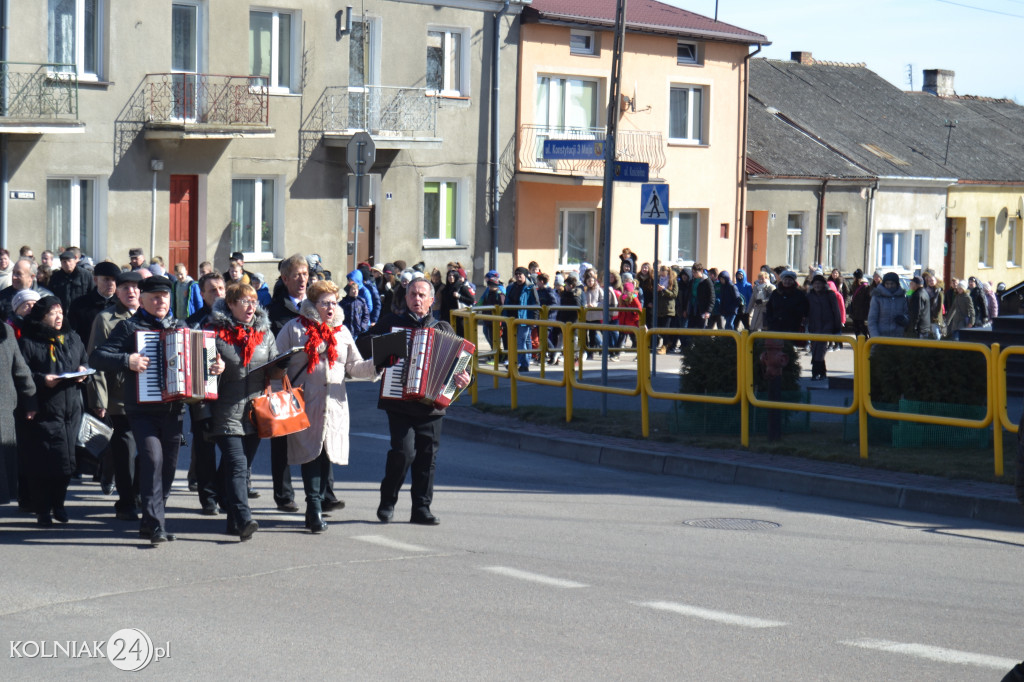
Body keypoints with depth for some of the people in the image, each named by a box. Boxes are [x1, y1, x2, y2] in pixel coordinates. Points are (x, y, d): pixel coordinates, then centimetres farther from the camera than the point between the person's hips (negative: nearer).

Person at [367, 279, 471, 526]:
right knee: (404, 451, -14)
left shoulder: (443, 329, 14)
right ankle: (387, 502, 5)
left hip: (431, 406, 3)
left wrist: (462, 378, -10)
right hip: (399, 403, -3)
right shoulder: (390, 323, 8)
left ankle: (422, 508, 11)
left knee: (427, 457, 2)